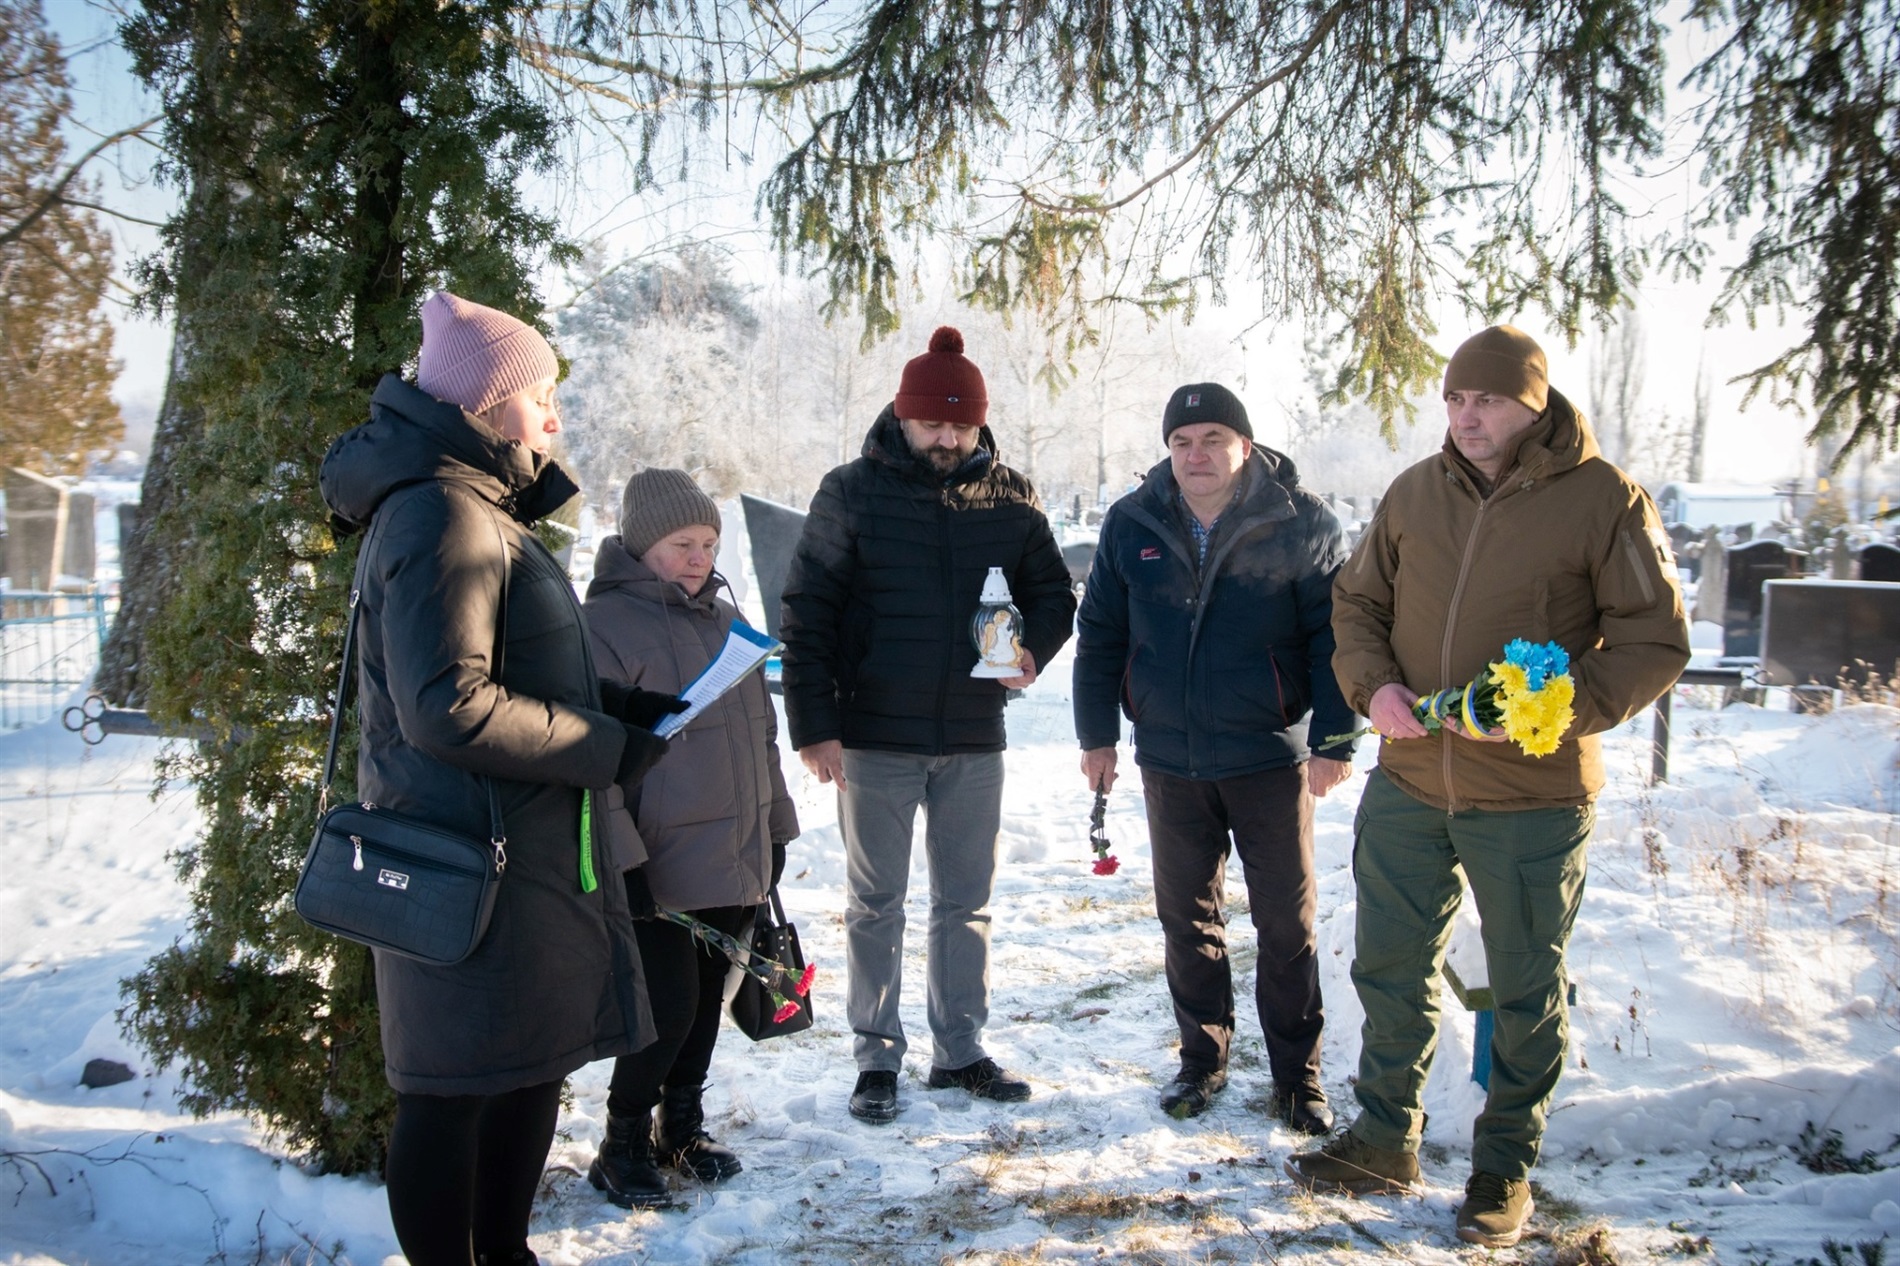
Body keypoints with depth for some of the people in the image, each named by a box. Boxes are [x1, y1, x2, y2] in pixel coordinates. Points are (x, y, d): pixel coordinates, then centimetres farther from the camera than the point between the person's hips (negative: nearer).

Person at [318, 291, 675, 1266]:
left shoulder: (480, 509, 17)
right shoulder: (444, 520, -18)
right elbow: (449, 708, -26)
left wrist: (612, 709, 11)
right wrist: (604, 747, -18)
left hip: (527, 846, 11)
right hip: (474, 859, -11)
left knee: (532, 1065, 20)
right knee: (457, 1085, 2)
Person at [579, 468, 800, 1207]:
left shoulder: (724, 619, 13)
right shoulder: (607, 624, -10)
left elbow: (759, 730, 19)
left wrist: (774, 828, 18)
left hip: (736, 860, 7)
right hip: (662, 866, -7)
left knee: (708, 1001, 15)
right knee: (670, 1006, -5)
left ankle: (682, 1128, 32)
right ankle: (624, 1142, 16)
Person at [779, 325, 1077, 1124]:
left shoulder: (1009, 498, 3)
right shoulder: (851, 494, -5)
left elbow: (1053, 595, 11)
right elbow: (806, 615, -6)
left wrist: (1032, 651, -11)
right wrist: (813, 725, -12)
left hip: (973, 739, 3)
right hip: (874, 738, -2)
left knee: (966, 901, 13)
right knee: (875, 904, 8)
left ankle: (960, 1050, 27)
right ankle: (877, 1058, 20)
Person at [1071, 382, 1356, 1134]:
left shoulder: (1300, 524, -7)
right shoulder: (1131, 525, 1)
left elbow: (1333, 636, -5)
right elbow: (1099, 635, 7)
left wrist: (1334, 740, -10)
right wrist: (1096, 734, 3)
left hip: (1271, 757, -3)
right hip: (1169, 759, 3)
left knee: (1287, 923, 4)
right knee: (1186, 917, 12)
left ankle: (1297, 1074, 19)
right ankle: (1203, 1058, 28)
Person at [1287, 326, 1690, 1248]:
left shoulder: (1605, 499, -9)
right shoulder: (1414, 494, 4)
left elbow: (1655, 640, -8)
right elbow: (1356, 603, 13)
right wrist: (1374, 685, -6)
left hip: (1533, 798, -4)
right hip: (1407, 782, 4)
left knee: (1526, 990, 11)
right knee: (1389, 967, 14)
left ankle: (1505, 1166, 31)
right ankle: (1385, 1139, 33)